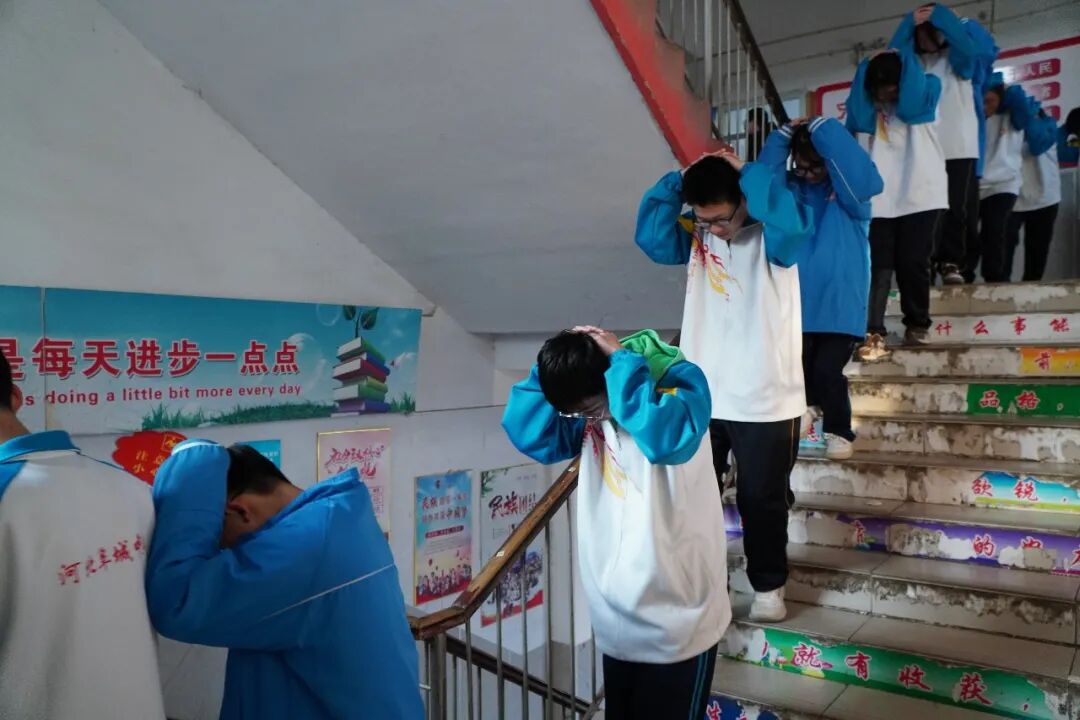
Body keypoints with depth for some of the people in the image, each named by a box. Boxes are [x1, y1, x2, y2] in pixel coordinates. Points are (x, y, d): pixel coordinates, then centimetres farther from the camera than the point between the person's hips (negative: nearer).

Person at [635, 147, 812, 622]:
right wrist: (679, 180, -13)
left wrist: (746, 172, -21)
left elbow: (794, 223, -32)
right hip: (699, 397, 4)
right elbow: (650, 235, -9)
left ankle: (768, 586, 32)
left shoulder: (772, 238, -11)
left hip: (765, 402, -4)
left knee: (762, 501, 11)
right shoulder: (696, 236, 3)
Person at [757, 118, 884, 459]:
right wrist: (782, 137, -18)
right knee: (800, 365, 13)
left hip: (841, 301, -4)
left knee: (826, 371, -8)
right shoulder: (792, 187, 5)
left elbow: (864, 178, -29)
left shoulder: (848, 190, -5)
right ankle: (812, 404, 45)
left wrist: (825, 130, -24)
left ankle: (839, 431, 17)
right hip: (800, 299, 4)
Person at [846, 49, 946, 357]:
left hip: (921, 194, -2)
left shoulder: (929, 86, 4)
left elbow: (910, 107, -16)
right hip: (881, 196, 2)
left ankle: (917, 324, 17)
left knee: (912, 262, 0)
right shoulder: (874, 101, 10)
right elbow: (858, 121, -10)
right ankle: (873, 332, -12)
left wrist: (906, 59, -5)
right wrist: (865, 67, -6)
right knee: (878, 265, -8)